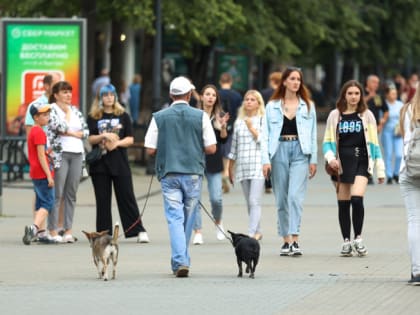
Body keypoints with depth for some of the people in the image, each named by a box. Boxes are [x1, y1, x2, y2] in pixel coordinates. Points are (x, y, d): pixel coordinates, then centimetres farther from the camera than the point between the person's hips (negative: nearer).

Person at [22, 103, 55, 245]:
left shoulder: (33, 131, 15)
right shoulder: (39, 132, -15)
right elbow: (41, 156, -19)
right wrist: (49, 175, -19)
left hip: (35, 174, 10)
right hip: (42, 173, -10)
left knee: (40, 204, 14)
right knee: (48, 203, -11)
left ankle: (35, 232, 13)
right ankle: (34, 228, -25)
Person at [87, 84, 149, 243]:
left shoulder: (123, 116, 8)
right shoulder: (93, 117, 6)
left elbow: (130, 139, 3)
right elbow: (90, 139, -2)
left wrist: (116, 143, -14)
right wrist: (104, 136, -19)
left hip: (119, 163, 0)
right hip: (100, 164, 0)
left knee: (127, 197, -3)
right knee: (102, 199, 3)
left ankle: (139, 231, -3)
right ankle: (103, 233, 8)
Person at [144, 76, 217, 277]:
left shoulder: (159, 117, 0)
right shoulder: (200, 116, -2)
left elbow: (150, 150, 0)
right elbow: (211, 148, -2)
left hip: (169, 175, 0)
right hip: (193, 172, 0)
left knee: (175, 218, -3)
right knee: (188, 219, 13)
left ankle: (180, 262, -17)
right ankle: (181, 260, 22)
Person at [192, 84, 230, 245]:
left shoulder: (220, 115, 6)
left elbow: (224, 140, 1)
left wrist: (223, 126, -15)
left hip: (213, 161, 1)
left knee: (216, 198, -3)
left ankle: (218, 222, 26)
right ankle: (197, 232, 2)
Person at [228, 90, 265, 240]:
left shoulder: (263, 120, 1)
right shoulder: (239, 122, 13)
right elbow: (234, 147, 18)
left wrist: (252, 128, -7)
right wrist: (230, 168, 19)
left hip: (258, 166, -5)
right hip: (242, 167, 5)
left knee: (254, 201, -13)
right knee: (249, 203, 9)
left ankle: (252, 233, -18)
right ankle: (257, 232, 19)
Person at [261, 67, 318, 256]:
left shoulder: (307, 106, 10)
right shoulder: (272, 106, 8)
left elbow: (313, 134, 10)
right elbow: (265, 135, 6)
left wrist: (313, 160, 3)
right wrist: (266, 160, -4)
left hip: (300, 151, -1)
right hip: (279, 151, 1)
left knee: (295, 195, -15)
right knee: (281, 199, 4)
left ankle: (295, 241, -20)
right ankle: (286, 241, 12)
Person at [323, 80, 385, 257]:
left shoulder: (366, 115, 6)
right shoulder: (335, 116, 7)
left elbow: (374, 143, 8)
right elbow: (328, 141, 9)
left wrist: (380, 169, 5)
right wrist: (330, 157, -11)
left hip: (361, 162, -2)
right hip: (341, 164, 2)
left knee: (357, 199, -18)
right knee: (343, 204, 4)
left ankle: (358, 238, -5)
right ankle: (346, 241, 14)